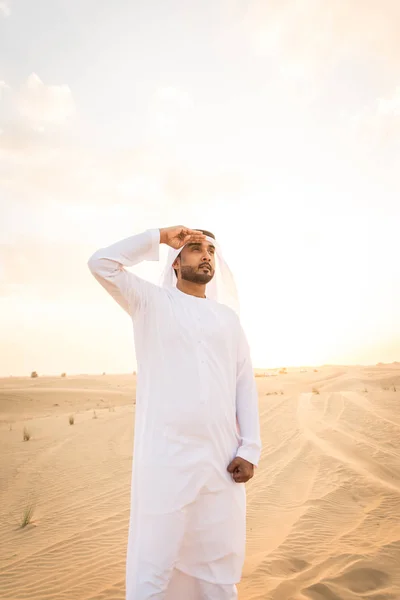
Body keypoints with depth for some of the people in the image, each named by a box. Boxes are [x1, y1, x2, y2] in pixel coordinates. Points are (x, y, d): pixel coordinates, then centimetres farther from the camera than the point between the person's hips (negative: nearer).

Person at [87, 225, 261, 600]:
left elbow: (244, 383, 9)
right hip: (166, 455, -3)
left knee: (220, 561, 15)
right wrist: (160, 237, -1)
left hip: (221, 456, 4)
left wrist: (249, 449, 1)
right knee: (153, 563, 4)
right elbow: (102, 263, -9)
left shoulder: (227, 316, 12)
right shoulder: (151, 301, 4)